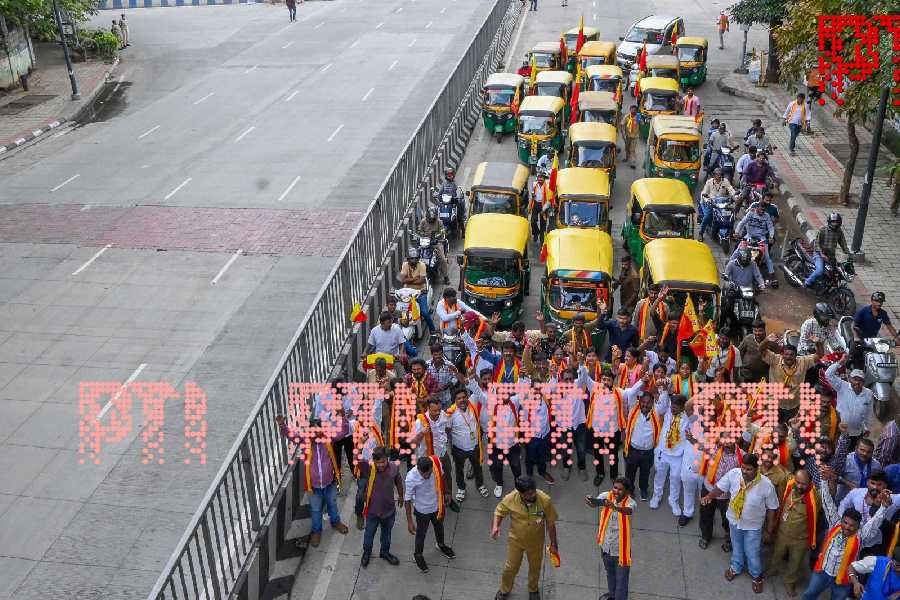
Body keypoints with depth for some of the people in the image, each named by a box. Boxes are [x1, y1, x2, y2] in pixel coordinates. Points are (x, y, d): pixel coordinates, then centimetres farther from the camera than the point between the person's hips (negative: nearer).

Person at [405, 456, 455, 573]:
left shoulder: (436, 462, -28)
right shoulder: (411, 478, -37)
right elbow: (408, 500, -22)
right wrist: (409, 521, -15)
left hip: (437, 505, 4)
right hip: (422, 510, -4)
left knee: (439, 527, 30)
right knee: (421, 534, 21)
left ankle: (441, 545, 61)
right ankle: (418, 555, 50)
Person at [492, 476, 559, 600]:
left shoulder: (545, 500, -30)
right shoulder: (510, 499, -29)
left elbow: (550, 523, -15)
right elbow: (499, 511, -7)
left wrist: (553, 544, -6)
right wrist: (495, 526, -25)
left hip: (536, 541, 0)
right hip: (515, 540, 0)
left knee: (535, 567, 23)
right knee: (511, 567, 19)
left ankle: (533, 589, 55)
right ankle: (505, 590, 50)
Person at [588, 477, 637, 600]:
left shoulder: (630, 502, -23)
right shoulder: (606, 496, -13)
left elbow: (628, 511, -46)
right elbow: (595, 504, -32)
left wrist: (615, 507, -68)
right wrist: (590, 501, -57)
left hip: (621, 548, -5)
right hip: (606, 546, 5)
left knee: (621, 579, 9)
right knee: (610, 574, 29)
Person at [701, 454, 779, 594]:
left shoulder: (766, 485, -29)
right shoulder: (733, 474, -24)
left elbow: (771, 508, -14)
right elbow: (720, 488, -7)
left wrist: (769, 530, -4)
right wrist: (709, 496, -27)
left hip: (753, 526, -3)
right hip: (734, 520, 3)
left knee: (752, 553, 16)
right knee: (736, 547, 27)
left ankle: (757, 576, 45)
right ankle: (736, 567, 55)